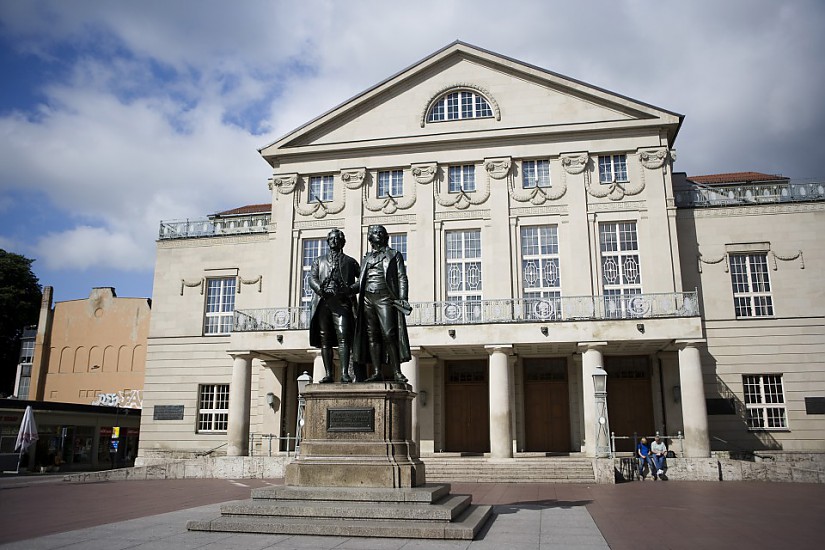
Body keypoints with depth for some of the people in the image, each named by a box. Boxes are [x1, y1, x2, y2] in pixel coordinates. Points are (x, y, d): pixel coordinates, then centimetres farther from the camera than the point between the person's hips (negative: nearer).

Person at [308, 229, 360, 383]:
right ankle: (328, 374, 0)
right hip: (323, 302, 2)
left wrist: (351, 289, -8)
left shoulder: (350, 261, 21)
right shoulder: (319, 261, 25)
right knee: (325, 339, -1)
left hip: (342, 301, -2)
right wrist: (321, 289, -12)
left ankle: (345, 373, -19)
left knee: (343, 337, -14)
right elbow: (312, 278, 10)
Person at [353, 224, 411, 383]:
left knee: (389, 335, -14)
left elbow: (402, 278, 3)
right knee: (372, 335, 0)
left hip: (384, 298, -4)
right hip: (367, 298, 4)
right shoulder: (367, 257, 23)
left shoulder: (394, 255, 12)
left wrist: (402, 299, -9)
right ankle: (377, 372, 0)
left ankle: (397, 372, -13)